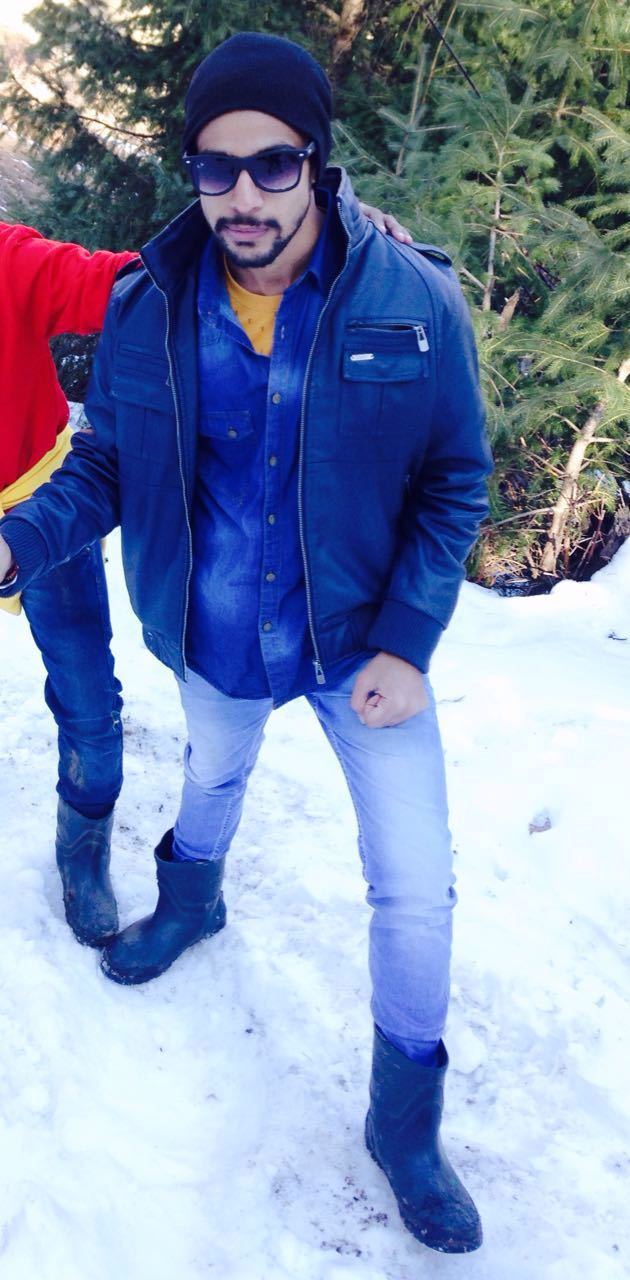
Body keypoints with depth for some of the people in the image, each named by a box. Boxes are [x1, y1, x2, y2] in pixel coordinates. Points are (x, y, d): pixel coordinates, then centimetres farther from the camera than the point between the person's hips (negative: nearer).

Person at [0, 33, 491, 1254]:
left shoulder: (413, 300, -19)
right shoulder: (145, 308, -13)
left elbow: (453, 485, -12)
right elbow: (105, 463, -6)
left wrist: (407, 645, -18)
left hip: (362, 642, -1)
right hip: (215, 641, 2)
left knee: (415, 889, 1)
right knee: (214, 776, 30)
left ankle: (404, 1121, 26)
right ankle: (189, 902, 66)